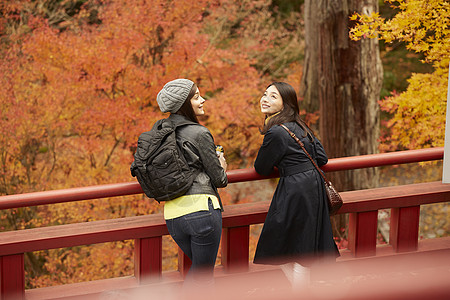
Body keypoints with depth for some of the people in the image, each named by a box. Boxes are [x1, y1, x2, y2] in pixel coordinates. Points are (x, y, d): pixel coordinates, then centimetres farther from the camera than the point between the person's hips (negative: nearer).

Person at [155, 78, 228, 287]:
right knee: (203, 277, 4)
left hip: (172, 215, 7)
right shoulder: (199, 134, -8)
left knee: (198, 267, 24)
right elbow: (219, 179, -4)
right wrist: (222, 167, 20)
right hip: (202, 208, -6)